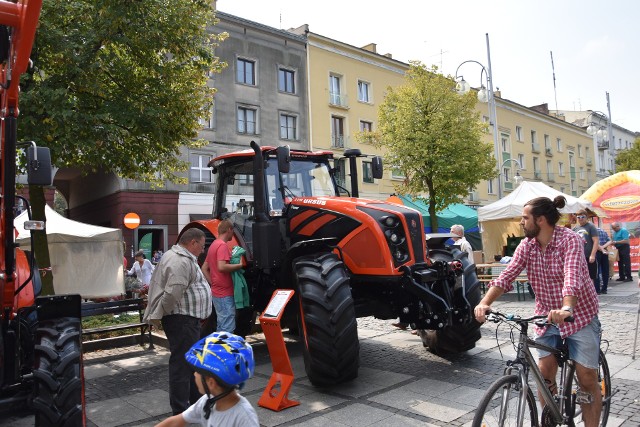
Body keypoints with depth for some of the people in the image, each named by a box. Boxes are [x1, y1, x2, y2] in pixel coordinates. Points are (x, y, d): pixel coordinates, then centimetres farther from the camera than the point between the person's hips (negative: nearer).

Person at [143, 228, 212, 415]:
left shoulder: (180, 257, 16)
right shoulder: (182, 261, -20)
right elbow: (172, 293, -27)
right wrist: (157, 315, -16)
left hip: (187, 318, 11)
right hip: (182, 319, -11)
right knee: (181, 363, -4)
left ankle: (196, 400, 35)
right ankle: (180, 411, 5)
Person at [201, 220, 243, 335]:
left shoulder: (213, 245, 15)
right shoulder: (222, 245, -14)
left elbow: (204, 268, 19)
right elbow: (221, 267, -27)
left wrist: (213, 283, 14)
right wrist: (239, 265, -15)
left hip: (217, 292, 10)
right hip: (225, 294, -10)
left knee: (222, 327, 17)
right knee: (227, 329, -6)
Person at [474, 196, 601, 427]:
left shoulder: (570, 240, -19)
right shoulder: (526, 245, -5)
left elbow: (573, 277, -35)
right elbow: (506, 276, -14)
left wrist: (566, 308, -52)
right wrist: (484, 303, -28)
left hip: (580, 315, -4)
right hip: (547, 316, 4)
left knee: (587, 378, -1)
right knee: (545, 373, 4)